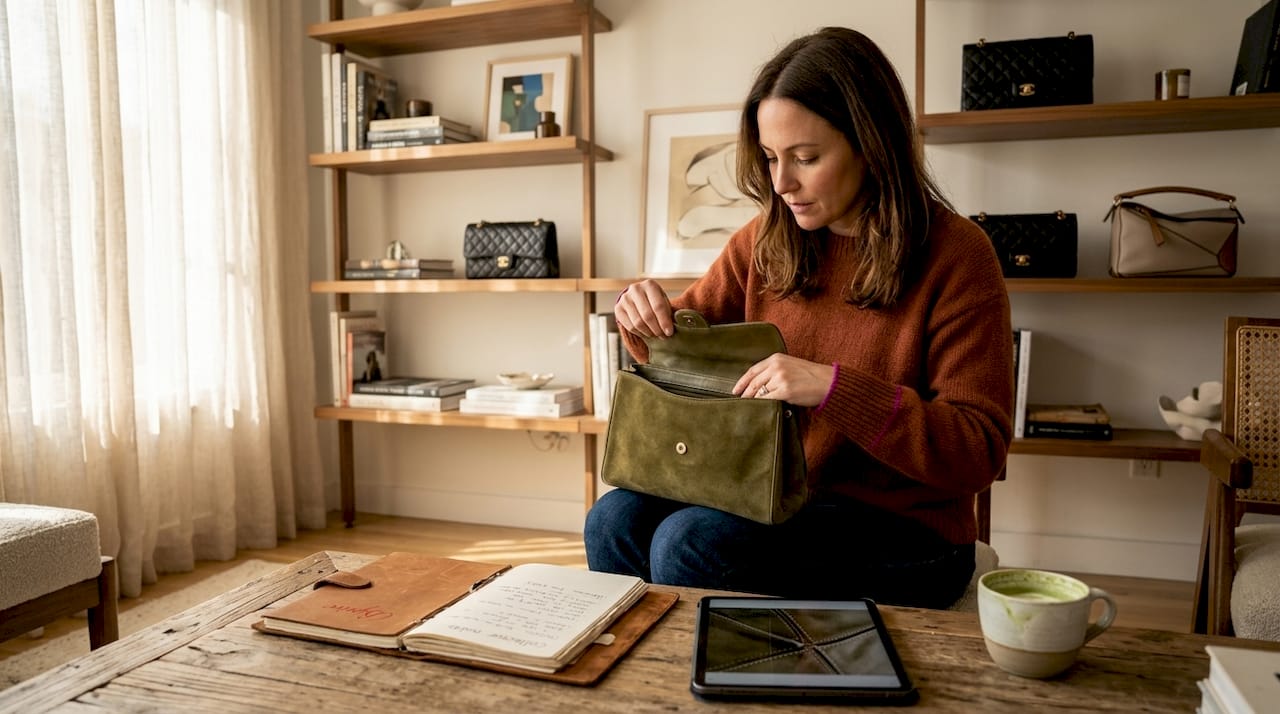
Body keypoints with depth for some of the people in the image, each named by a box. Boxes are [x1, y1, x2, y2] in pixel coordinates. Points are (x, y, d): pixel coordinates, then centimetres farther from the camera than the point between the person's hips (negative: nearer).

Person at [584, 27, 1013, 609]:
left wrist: (834, 388, -27)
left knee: (690, 542, -26)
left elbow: (980, 452, -15)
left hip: (904, 531, -4)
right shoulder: (767, 239, 3)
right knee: (616, 519, -18)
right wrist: (646, 320, -11)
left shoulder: (955, 254, -12)